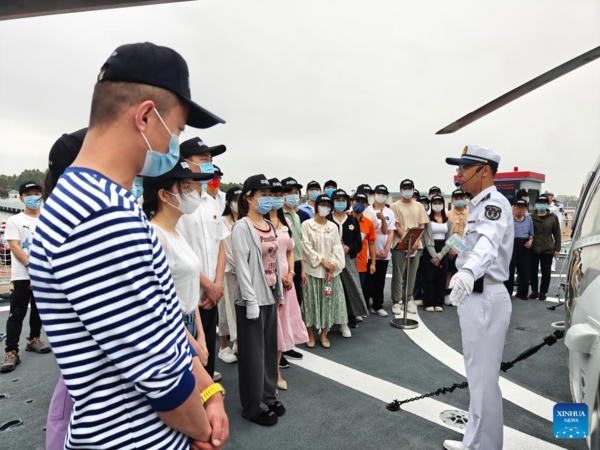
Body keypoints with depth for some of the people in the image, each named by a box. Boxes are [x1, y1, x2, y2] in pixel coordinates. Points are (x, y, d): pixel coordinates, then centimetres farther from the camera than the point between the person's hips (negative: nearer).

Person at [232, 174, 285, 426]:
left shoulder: (269, 226, 9)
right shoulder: (242, 227, -14)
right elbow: (242, 267, -17)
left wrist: (279, 292, 13)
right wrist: (251, 302, -18)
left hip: (270, 295, 7)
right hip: (252, 299, -7)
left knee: (270, 348, 17)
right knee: (253, 353, 6)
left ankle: (268, 397, 34)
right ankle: (254, 406, 23)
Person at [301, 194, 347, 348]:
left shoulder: (333, 227, 8)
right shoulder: (307, 225, -4)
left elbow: (337, 248, 3)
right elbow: (306, 247, -10)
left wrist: (332, 266, -9)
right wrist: (322, 261, -12)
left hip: (331, 271, 4)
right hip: (312, 269, -3)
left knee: (327, 301, 7)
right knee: (312, 301, 2)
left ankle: (323, 334, 20)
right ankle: (310, 334, 17)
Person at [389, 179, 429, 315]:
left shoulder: (419, 207, 12)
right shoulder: (395, 206, 1)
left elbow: (422, 226, 8)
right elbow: (396, 226, -6)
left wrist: (416, 242, -8)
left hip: (416, 245, 4)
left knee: (411, 275, 8)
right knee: (398, 275, -1)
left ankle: (408, 300, 18)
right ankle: (397, 302, 6)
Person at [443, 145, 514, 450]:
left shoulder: (495, 203, -18)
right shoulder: (480, 205, 14)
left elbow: (488, 242, -39)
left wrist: (467, 272, -57)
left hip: (485, 299, -10)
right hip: (473, 297, 10)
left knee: (484, 380, -1)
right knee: (477, 376, 19)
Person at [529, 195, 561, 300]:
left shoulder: (553, 217, 2)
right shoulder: (531, 217, 0)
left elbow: (557, 234, 4)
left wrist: (557, 249, 1)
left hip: (548, 249, 0)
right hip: (533, 249, 0)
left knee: (546, 272, 7)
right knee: (533, 271, 8)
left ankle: (543, 292, 21)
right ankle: (534, 291, 22)